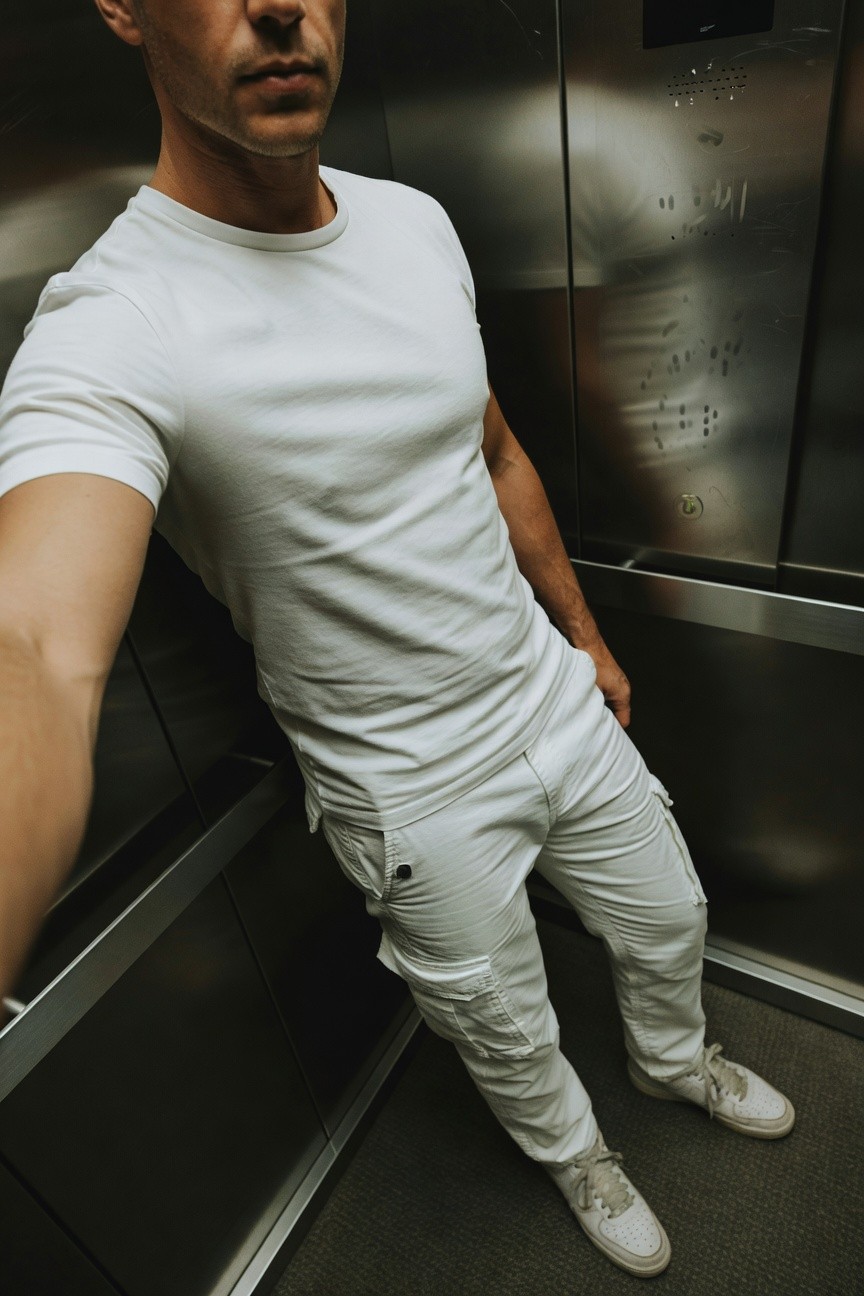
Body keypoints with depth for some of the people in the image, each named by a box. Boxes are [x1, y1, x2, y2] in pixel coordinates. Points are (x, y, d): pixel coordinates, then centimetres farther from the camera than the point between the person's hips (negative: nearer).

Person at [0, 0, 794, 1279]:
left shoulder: (416, 221, -1)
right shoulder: (109, 332, -24)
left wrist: (585, 637, 15)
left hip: (558, 700, 6)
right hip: (418, 790, -5)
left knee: (669, 919, 28)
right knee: (509, 1032, 21)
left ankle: (675, 1060, 65)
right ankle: (574, 1151, 60)